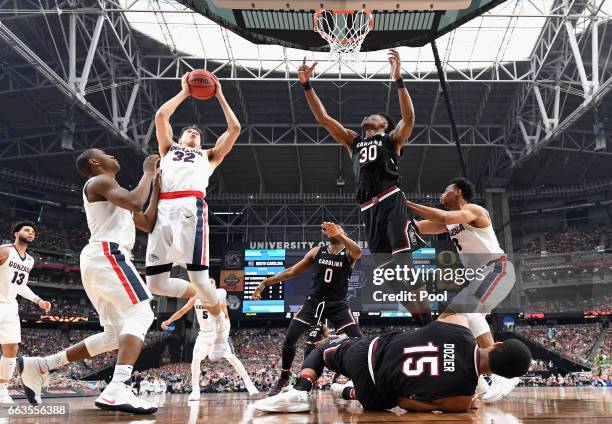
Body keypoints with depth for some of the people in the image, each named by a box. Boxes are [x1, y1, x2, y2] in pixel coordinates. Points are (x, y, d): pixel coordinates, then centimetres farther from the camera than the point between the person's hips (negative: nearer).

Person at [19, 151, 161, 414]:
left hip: (98, 259, 10)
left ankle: (38, 367, 12)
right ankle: (117, 389, -36)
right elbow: (135, 203, -19)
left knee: (117, 334, 9)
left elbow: (148, 225, 27)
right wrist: (148, 172, -3)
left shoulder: (114, 195, 30)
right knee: (140, 314, -20)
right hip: (106, 254, -10)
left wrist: (157, 188, 22)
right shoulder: (99, 181, 1)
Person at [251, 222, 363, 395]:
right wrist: (266, 282, 7)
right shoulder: (317, 252, 7)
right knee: (289, 339, -6)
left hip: (338, 304, -2)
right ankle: (283, 379, 14)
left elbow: (358, 252, -30)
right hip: (314, 302, 3)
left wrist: (338, 234, -46)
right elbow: (292, 271, 12)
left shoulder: (348, 254, -2)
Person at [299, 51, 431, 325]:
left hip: (392, 202, -5)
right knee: (387, 273, 1)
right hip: (369, 210, 5)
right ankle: (422, 324, 8)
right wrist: (307, 85, 16)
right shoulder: (353, 141, 28)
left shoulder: (392, 139, 15)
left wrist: (398, 80, -15)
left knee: (404, 265, -17)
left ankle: (429, 325, -14)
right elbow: (323, 118, 24)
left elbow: (409, 119, -6)